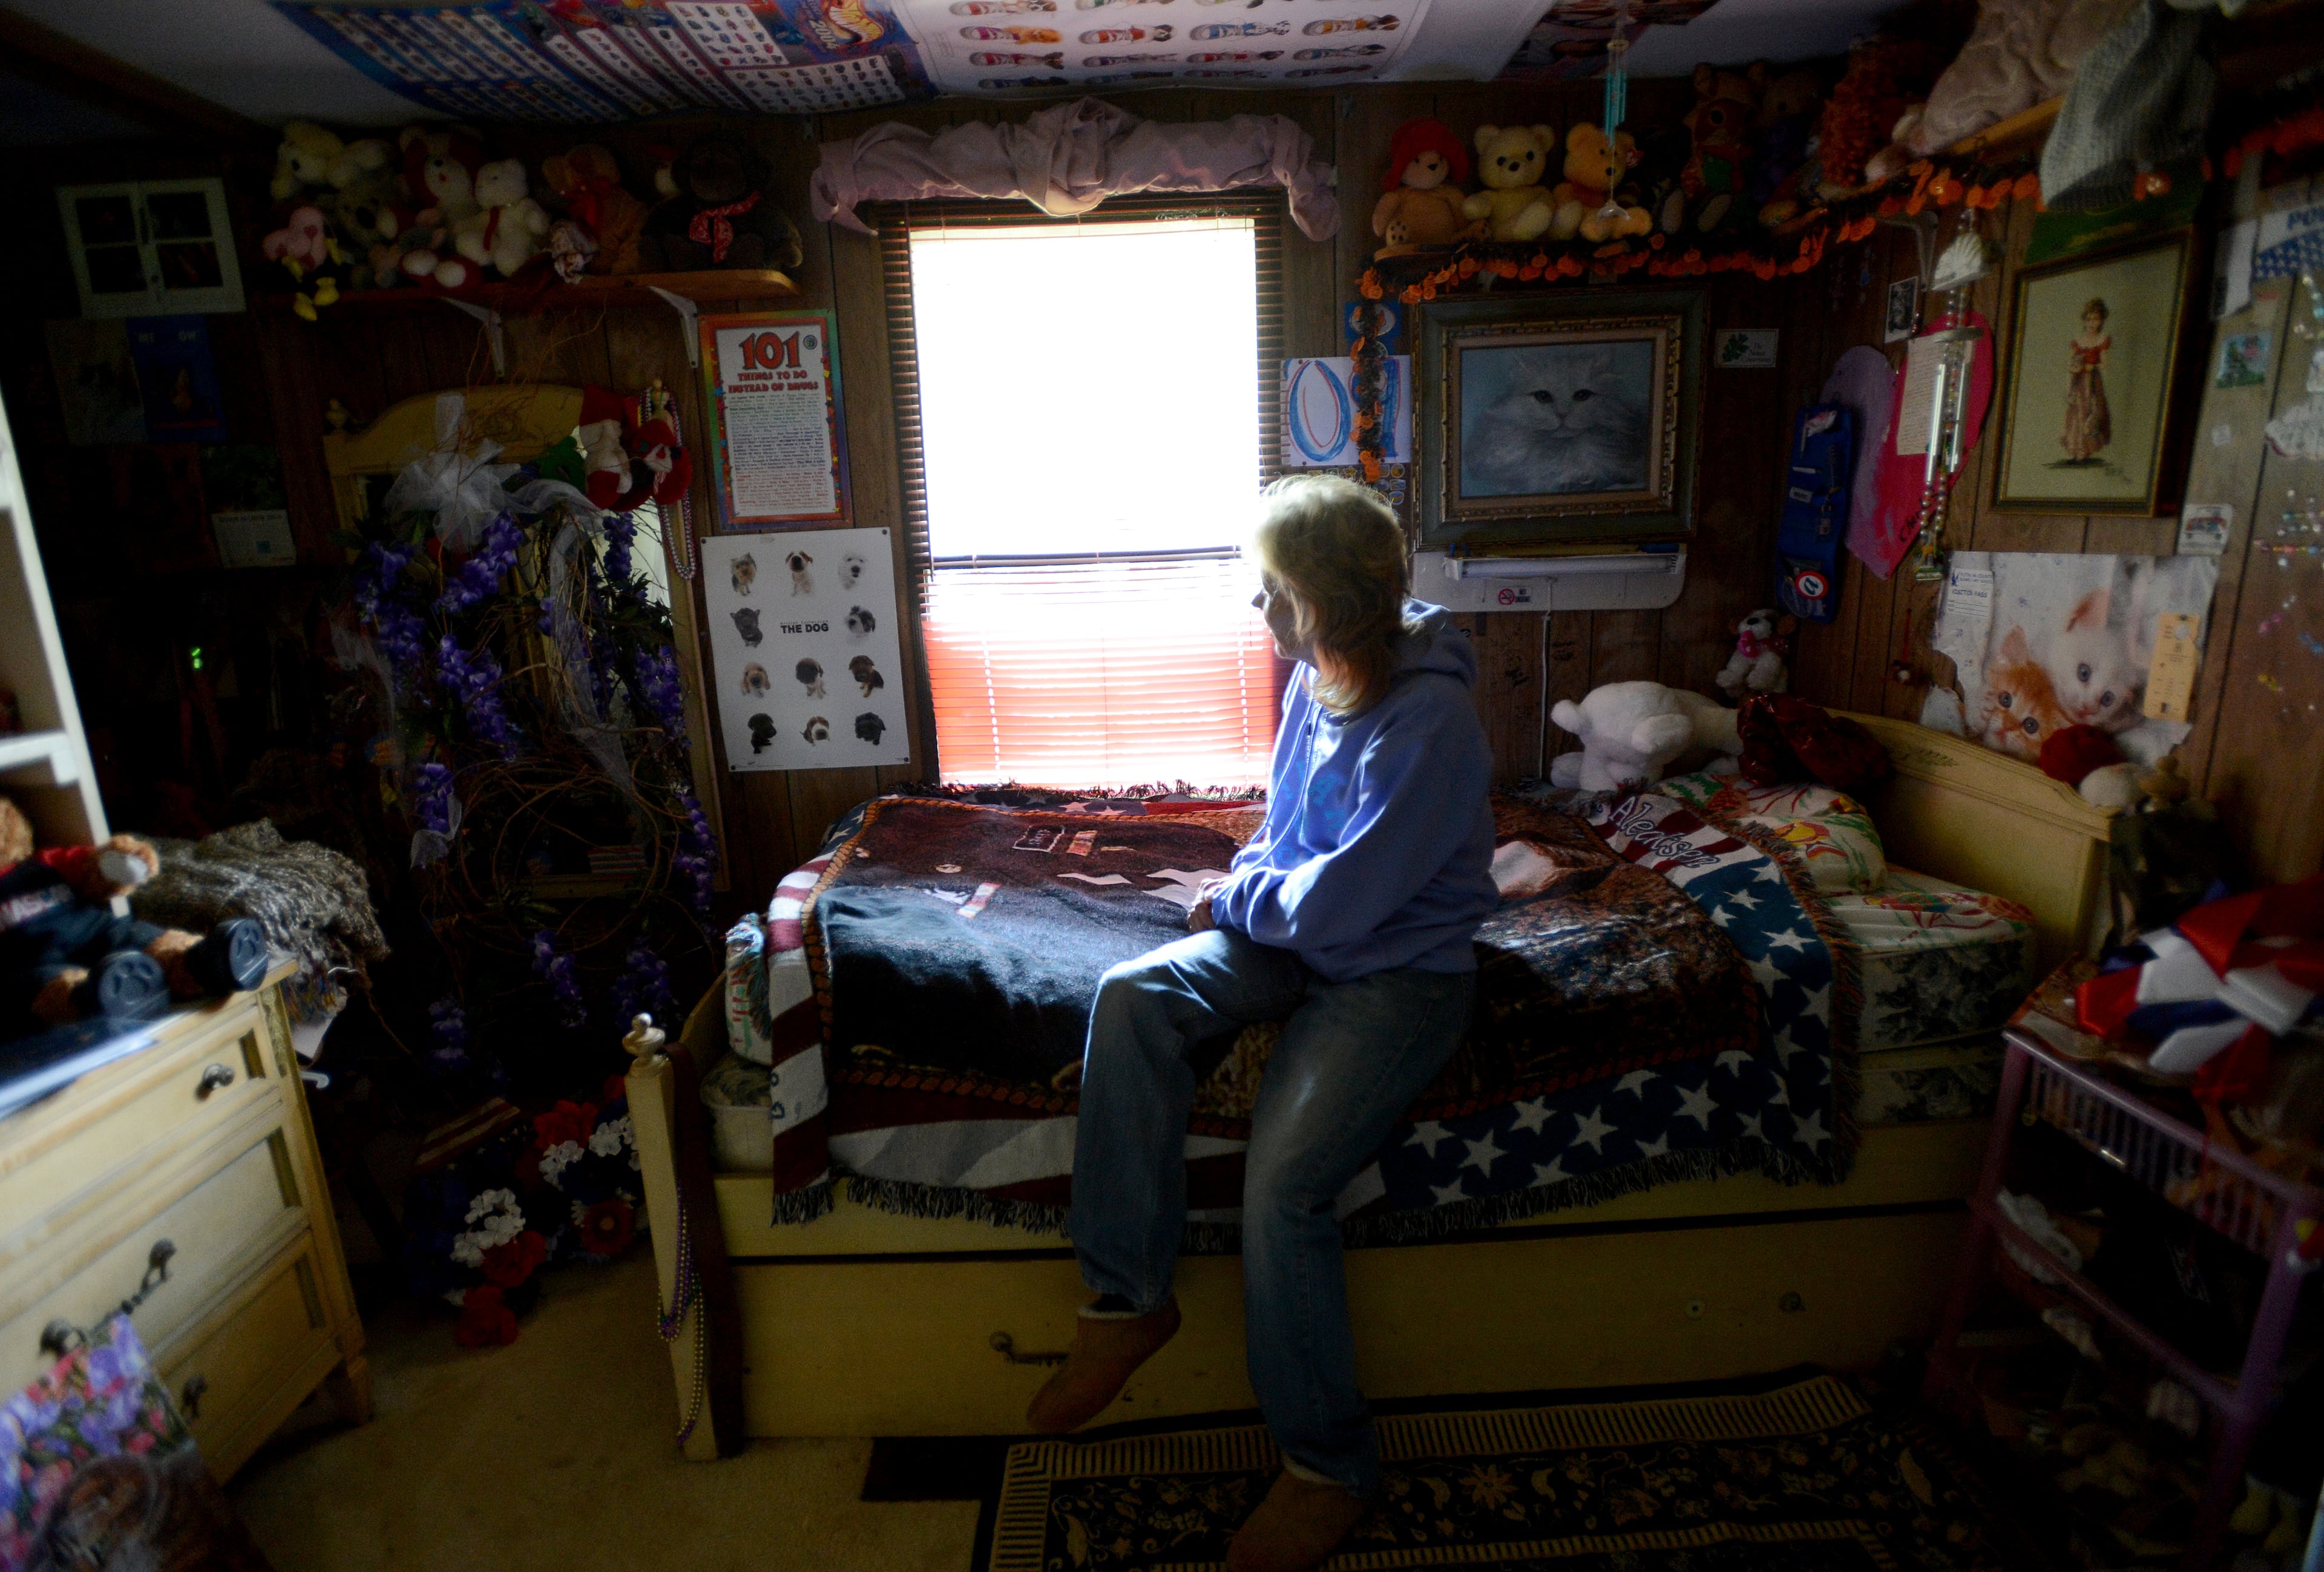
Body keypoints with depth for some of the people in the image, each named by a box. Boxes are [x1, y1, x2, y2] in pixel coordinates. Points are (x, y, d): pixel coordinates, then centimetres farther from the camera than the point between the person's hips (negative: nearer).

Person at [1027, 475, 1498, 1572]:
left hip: (1401, 974, -8)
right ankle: (1127, 1296, -3)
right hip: (1298, 932, 8)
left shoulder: (1428, 721, -23)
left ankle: (1327, 1468, 4)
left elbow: (1337, 903, -23)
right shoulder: (1320, 677, 3)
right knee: (1131, 1000, -16)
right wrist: (1247, 886, -1)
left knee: (1283, 1181, -23)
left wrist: (1234, 898, -7)